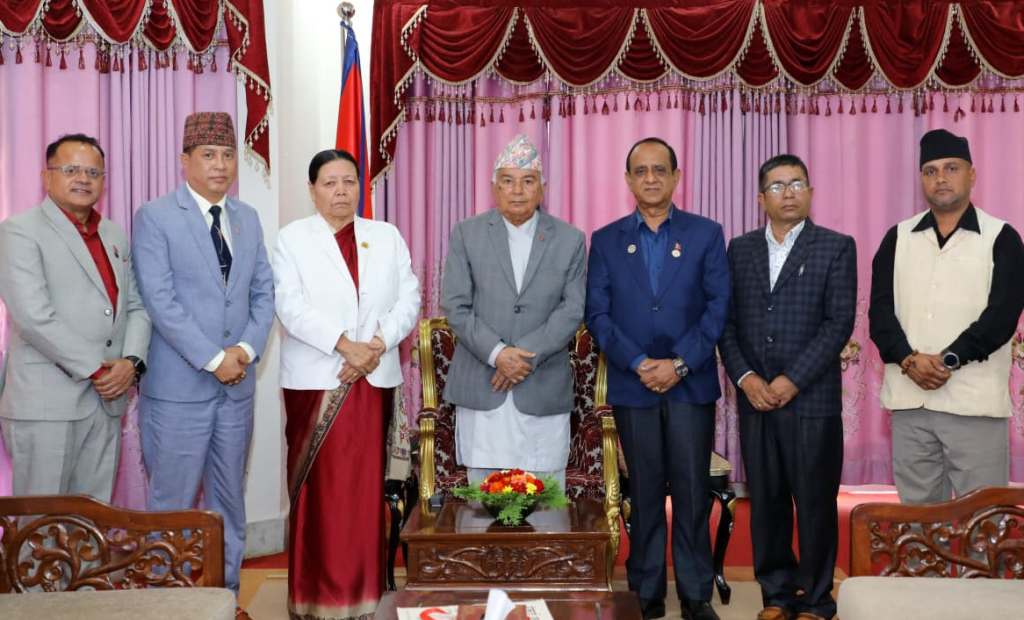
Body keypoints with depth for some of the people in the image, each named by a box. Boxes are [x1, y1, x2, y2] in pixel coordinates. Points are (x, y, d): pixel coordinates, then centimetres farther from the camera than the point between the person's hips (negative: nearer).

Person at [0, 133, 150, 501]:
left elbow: (136, 306, 14)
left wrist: (131, 361, -5)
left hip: (107, 400, 6)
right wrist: (96, 369, -13)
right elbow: (33, 316, -15)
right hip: (46, 403, -6)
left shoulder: (115, 235, 16)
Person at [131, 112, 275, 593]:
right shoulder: (154, 217, -5)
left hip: (238, 383, 5)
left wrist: (248, 348, -6)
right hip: (179, 385, -5)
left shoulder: (247, 219, 11)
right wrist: (213, 359, -16)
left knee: (229, 498, 14)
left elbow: (264, 292, 10)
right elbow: (160, 300, -13)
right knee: (173, 502, 2)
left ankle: (226, 591, 26)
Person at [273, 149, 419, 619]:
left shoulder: (387, 236, 12)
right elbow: (291, 307, -9)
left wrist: (378, 343, -11)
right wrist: (345, 345, -18)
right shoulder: (292, 238, 4)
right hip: (316, 380, -2)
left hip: (375, 379, 3)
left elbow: (408, 299, 5)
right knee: (320, 492, 0)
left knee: (367, 490, 5)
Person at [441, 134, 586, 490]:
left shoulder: (570, 240, 6)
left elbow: (572, 310, -1)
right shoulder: (466, 234, 5)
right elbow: (455, 306, -1)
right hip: (480, 391, 0)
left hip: (544, 394, 0)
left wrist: (526, 355, -12)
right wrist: (497, 353, -13)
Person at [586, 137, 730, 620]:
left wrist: (680, 364, -11)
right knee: (644, 493, 7)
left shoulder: (706, 234, 5)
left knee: (693, 491, 2)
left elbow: (719, 307, -2)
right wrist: (639, 363, -11)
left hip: (691, 383, -1)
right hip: (632, 385, 1)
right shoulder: (606, 240, 7)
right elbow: (597, 313, 1)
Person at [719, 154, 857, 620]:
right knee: (765, 501, 8)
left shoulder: (837, 247, 2)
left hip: (812, 398, -3)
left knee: (815, 502, 3)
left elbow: (840, 323, -6)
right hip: (754, 398, 3)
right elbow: (726, 321, 8)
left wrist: (791, 380, -13)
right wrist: (745, 377, -6)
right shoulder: (740, 249, 12)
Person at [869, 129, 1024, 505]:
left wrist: (948, 360, -18)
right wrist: (909, 360, -14)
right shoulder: (899, 237, 11)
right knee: (917, 509, 11)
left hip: (974, 401, -3)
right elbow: (880, 308, 2)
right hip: (910, 398, 3)